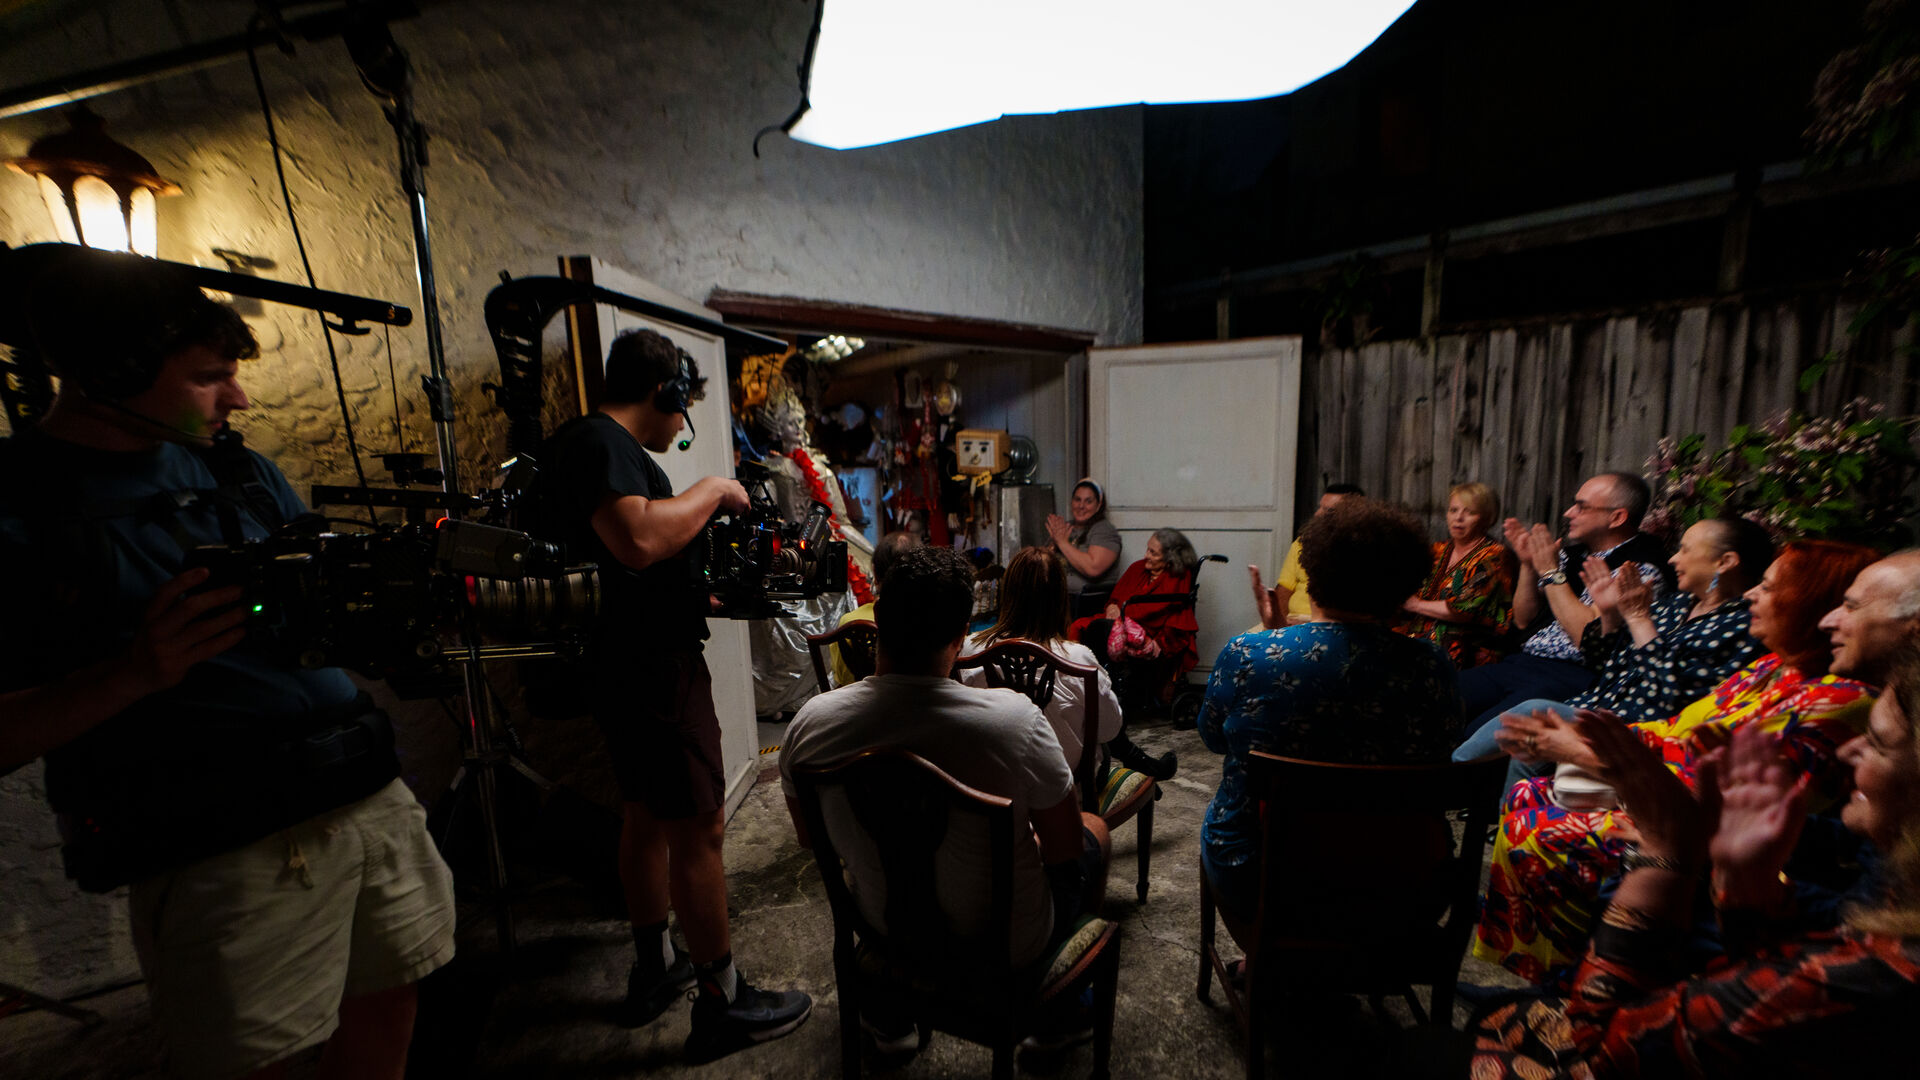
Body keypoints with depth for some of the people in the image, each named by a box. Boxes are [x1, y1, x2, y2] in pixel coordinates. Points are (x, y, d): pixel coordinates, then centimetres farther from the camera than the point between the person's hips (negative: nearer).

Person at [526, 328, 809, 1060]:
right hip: (651, 666, -11)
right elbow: (638, 539, -34)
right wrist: (714, 491, -19)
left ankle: (655, 969, 38)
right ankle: (723, 1003, 14)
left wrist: (704, 598, 22)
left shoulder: (590, 441, 18)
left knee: (646, 815, 20)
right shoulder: (600, 441, -16)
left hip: (631, 661, 11)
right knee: (699, 827, -2)